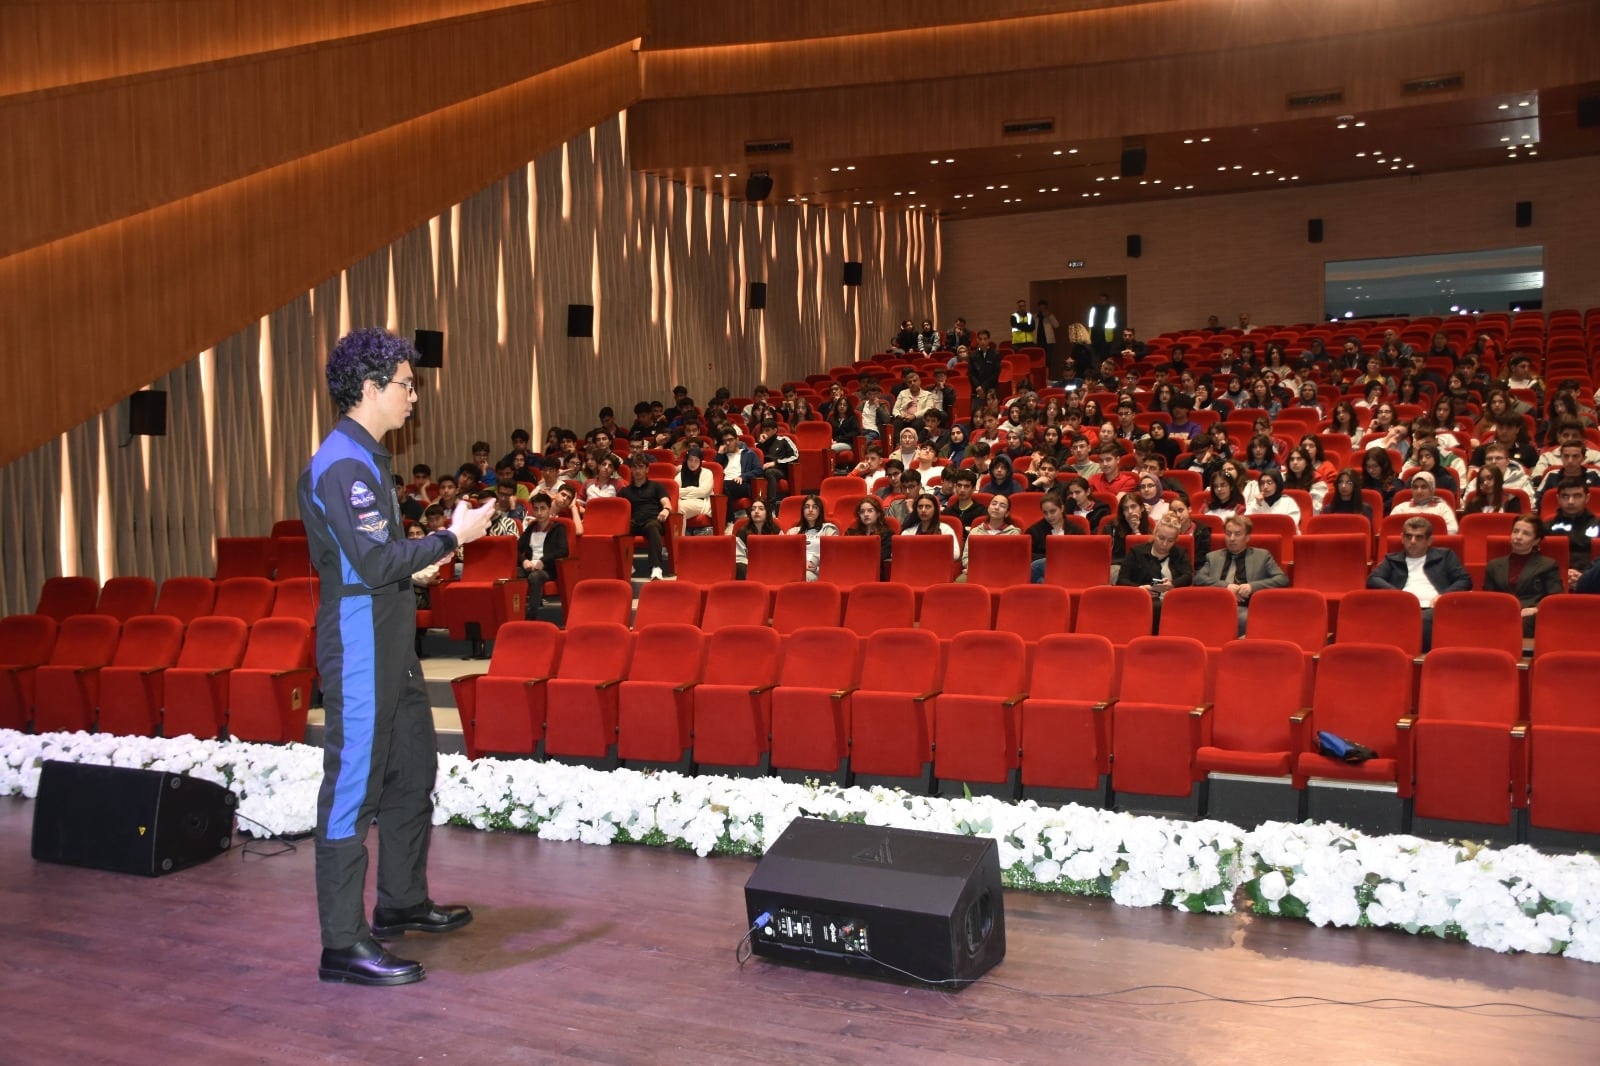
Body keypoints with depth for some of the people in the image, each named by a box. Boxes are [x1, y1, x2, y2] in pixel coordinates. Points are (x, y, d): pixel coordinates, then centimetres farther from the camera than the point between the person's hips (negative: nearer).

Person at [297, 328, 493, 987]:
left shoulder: (366, 458, 15)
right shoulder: (342, 464, -18)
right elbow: (376, 563, -25)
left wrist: (431, 550, 11)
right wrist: (451, 538, -18)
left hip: (390, 643, 11)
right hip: (359, 645, -11)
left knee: (412, 770, 19)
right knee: (354, 787, -6)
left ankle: (401, 902, 33)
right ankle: (343, 945, 1)